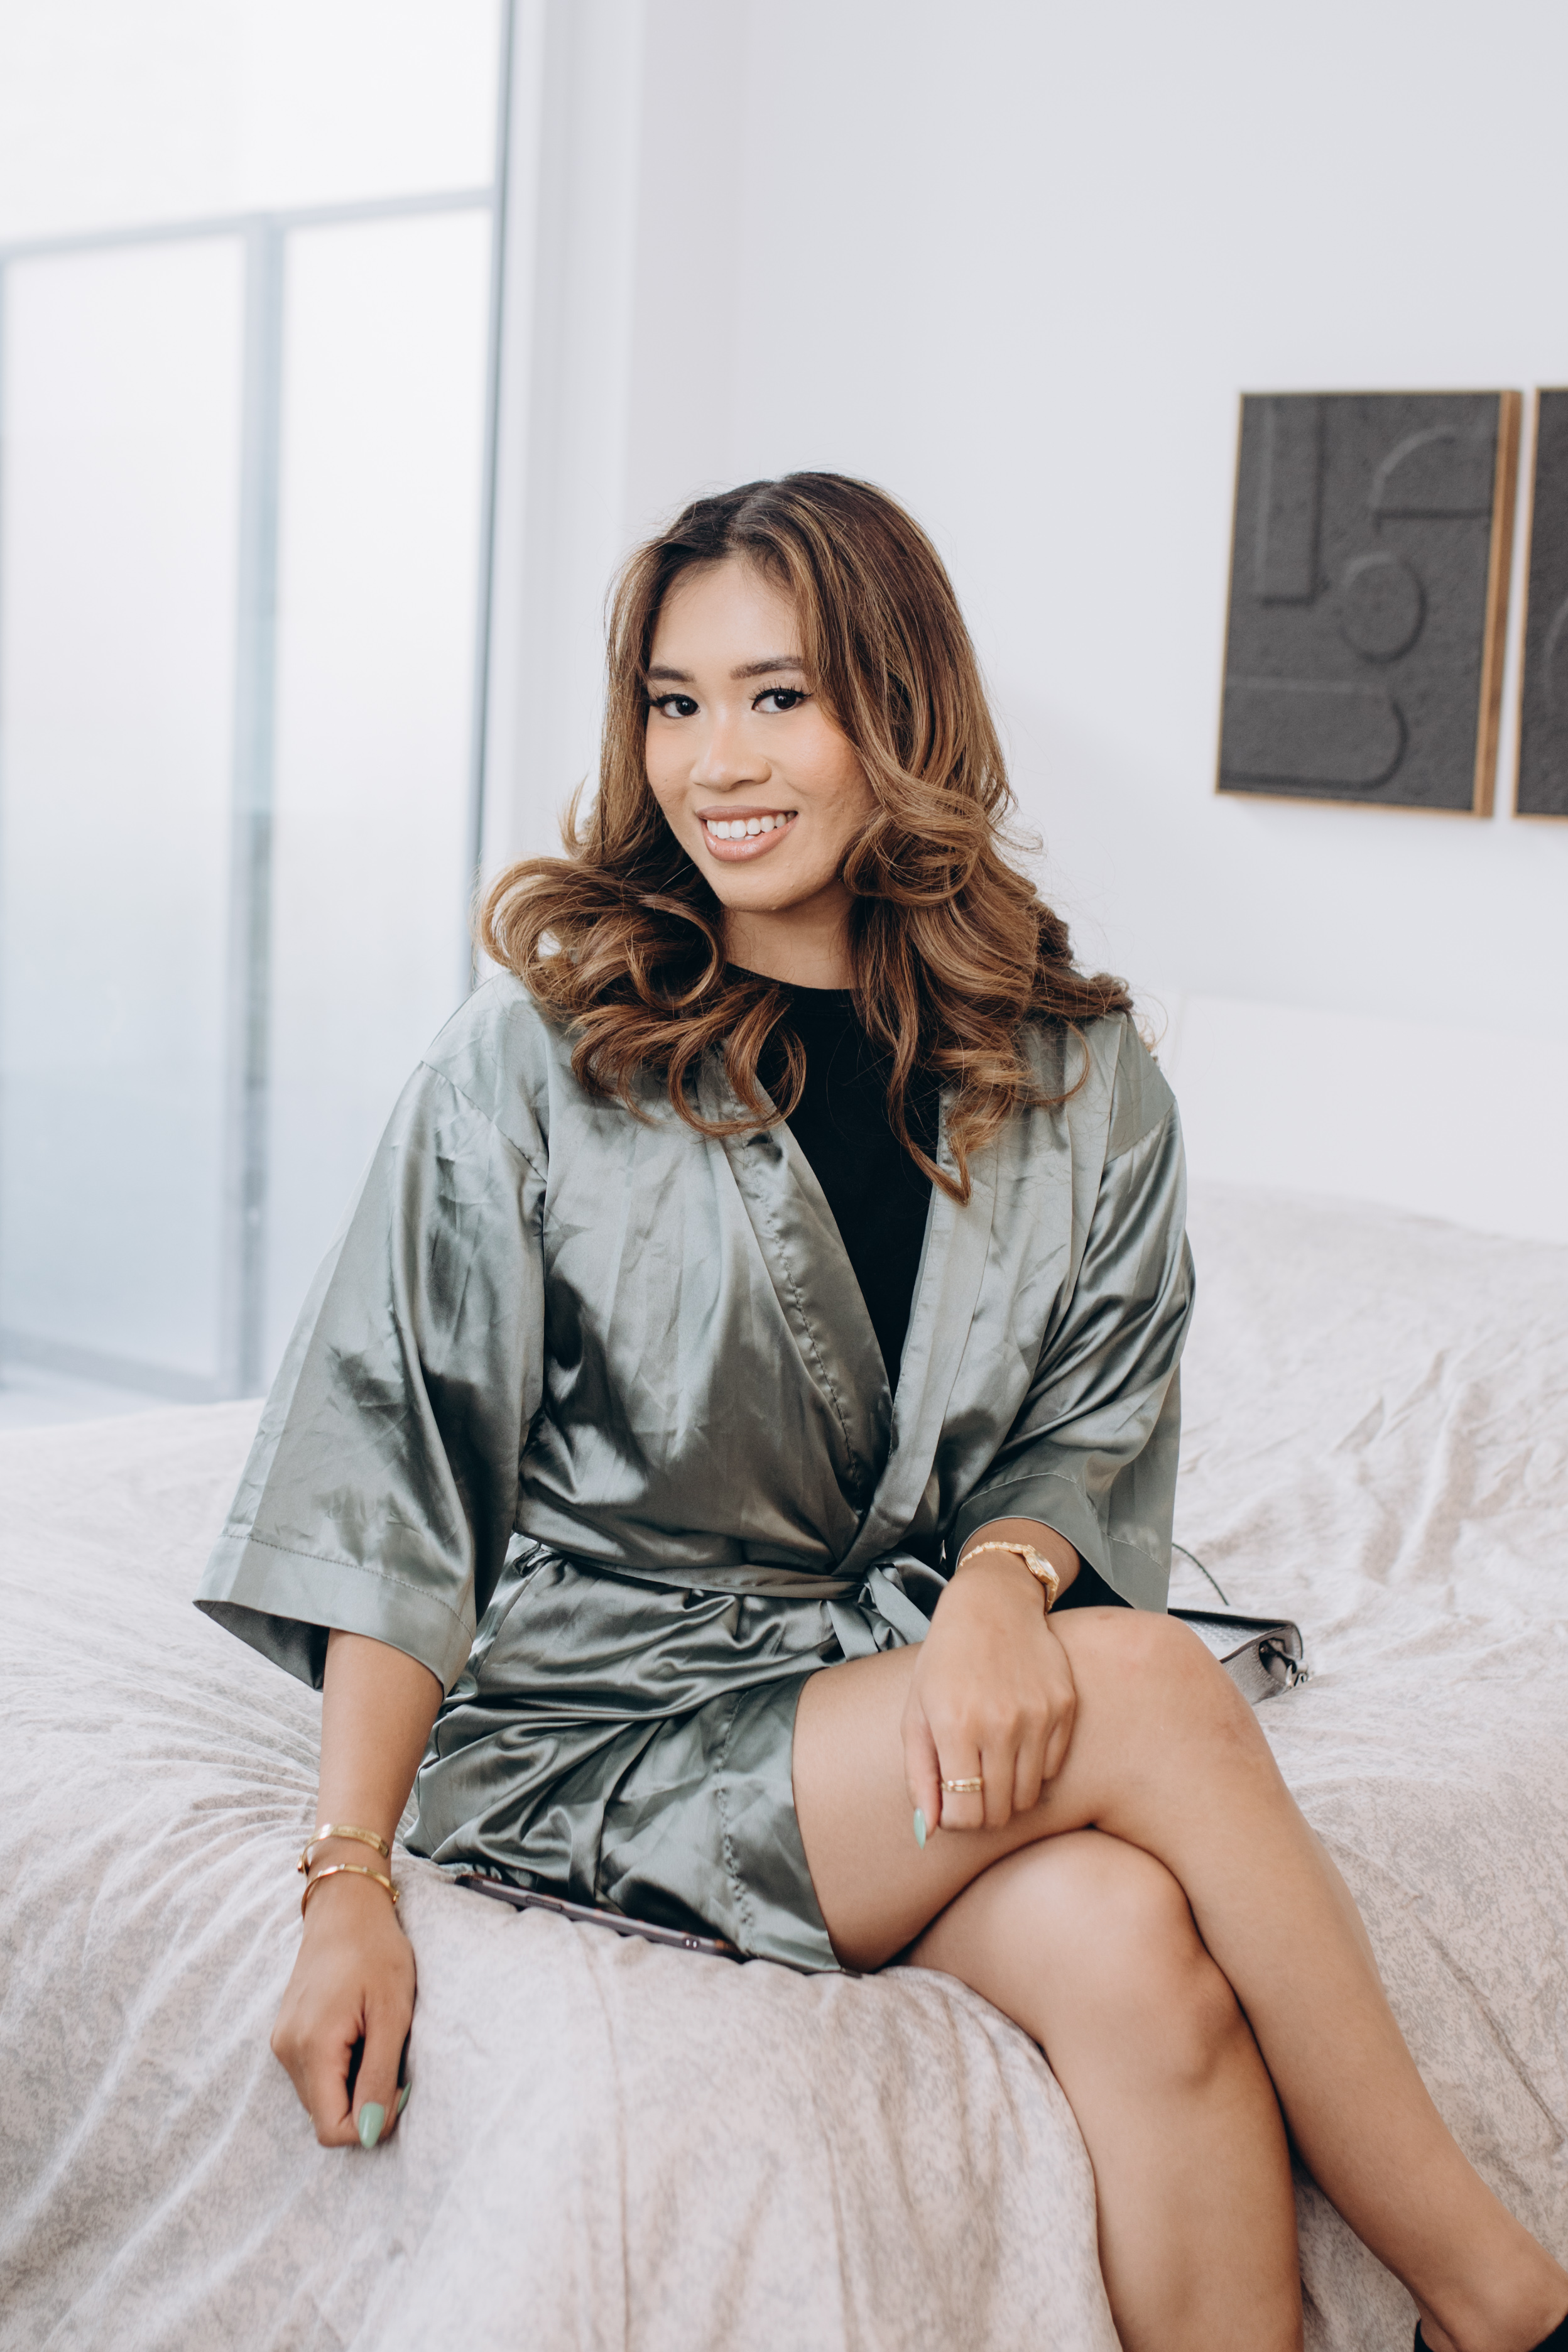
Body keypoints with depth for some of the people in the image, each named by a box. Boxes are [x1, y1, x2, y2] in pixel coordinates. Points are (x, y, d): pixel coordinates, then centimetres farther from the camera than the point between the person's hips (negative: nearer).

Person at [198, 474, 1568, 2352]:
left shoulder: (1073, 1077, 5)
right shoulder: (537, 1055, -4)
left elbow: (1092, 1438, 7)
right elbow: (394, 1480, -5)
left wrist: (999, 1581, -17)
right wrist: (348, 1881, -11)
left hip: (912, 1688, 3)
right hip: (602, 1723, -3)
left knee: (1136, 1952, -31)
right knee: (1149, 1685, -27)